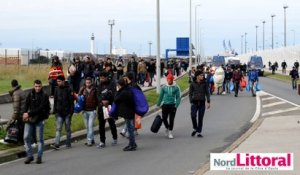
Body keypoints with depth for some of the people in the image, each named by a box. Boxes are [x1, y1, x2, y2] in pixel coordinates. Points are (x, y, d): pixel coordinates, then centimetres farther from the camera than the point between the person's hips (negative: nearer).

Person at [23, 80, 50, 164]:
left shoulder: (44, 96, -5)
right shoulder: (30, 94, 7)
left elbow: (41, 108, -13)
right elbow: (26, 104, 6)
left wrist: (29, 114, -17)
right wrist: (25, 113, -15)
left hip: (39, 119, -3)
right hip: (29, 119, 3)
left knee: (40, 139, 2)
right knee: (26, 137, -1)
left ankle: (39, 157, 10)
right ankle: (29, 155, 9)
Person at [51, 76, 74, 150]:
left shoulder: (68, 89, -6)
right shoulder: (57, 89, 6)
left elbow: (71, 101, -7)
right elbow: (55, 101, 13)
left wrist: (71, 112, -12)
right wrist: (54, 110, 7)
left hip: (67, 112, -3)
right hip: (59, 113, 3)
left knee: (68, 129, 7)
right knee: (58, 128, -6)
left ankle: (68, 144, 16)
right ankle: (57, 144, -13)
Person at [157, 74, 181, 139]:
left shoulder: (176, 87, -1)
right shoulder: (164, 87, 3)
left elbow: (178, 97, 0)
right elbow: (161, 96, 10)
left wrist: (176, 105, -11)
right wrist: (158, 105, 10)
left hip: (172, 105, -1)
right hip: (165, 105, 1)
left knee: (171, 119, -1)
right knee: (164, 119, 3)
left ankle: (170, 132, 9)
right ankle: (167, 128, 31)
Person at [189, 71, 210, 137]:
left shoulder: (204, 83, 4)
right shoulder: (193, 84, 2)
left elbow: (207, 93, 7)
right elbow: (190, 94, 5)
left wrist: (208, 102, -1)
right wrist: (191, 102, -4)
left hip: (202, 103, 1)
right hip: (195, 102, -1)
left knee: (200, 118, 2)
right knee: (193, 116, -16)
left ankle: (199, 132, 10)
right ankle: (195, 129, 7)